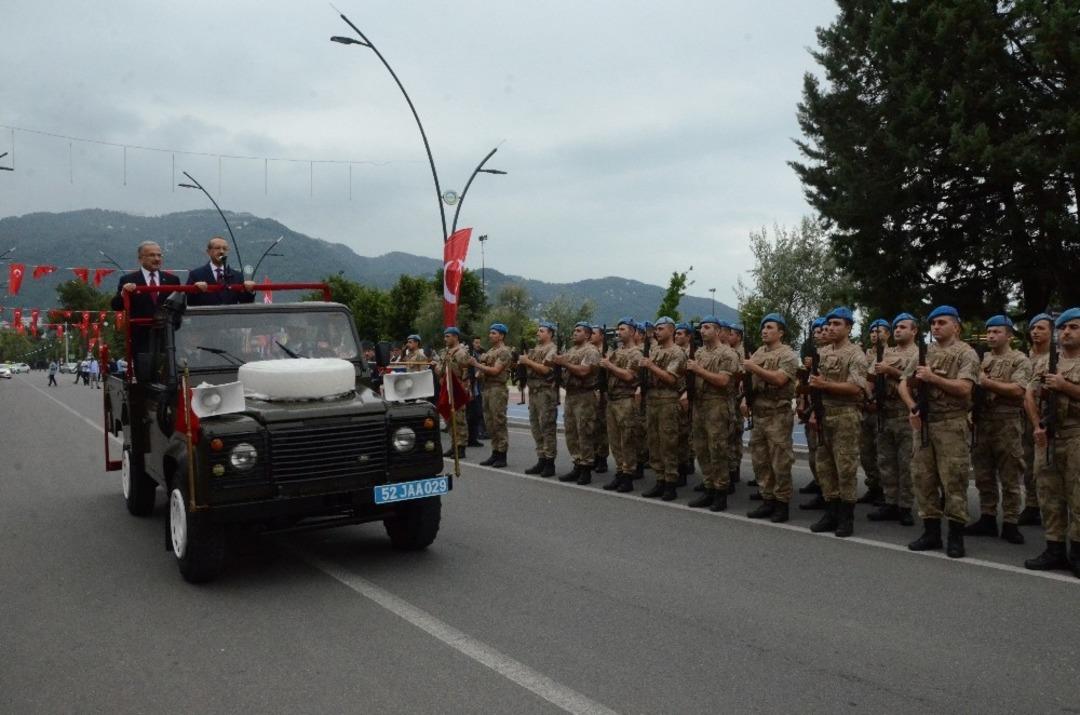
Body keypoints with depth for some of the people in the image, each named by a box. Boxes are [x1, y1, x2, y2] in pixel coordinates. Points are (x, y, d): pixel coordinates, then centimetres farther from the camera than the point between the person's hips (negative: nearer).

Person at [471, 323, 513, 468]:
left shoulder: (504, 351, -7)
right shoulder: (489, 351, 19)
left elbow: (495, 370, -17)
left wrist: (477, 364, -14)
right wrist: (479, 373, 2)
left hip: (498, 389, -9)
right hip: (486, 388, 9)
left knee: (499, 423, -6)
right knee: (490, 423, 10)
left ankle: (502, 455, -2)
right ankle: (495, 453, 15)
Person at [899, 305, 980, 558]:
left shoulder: (966, 353, -2)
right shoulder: (924, 353, 14)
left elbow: (963, 388, -16)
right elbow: (904, 384, 14)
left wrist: (932, 377, -13)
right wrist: (913, 408, -2)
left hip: (951, 424, -6)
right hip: (923, 422, 6)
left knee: (953, 479, -5)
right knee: (923, 477, 6)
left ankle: (956, 535, 3)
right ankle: (931, 531, 15)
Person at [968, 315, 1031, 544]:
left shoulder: (1020, 360, -2)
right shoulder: (981, 360, 15)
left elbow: (1018, 390, -16)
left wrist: (987, 382, -12)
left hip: (1008, 424, -5)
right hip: (982, 422, 5)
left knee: (1010, 476, 0)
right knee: (983, 474, 9)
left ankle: (1010, 523, 6)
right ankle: (987, 519, 18)